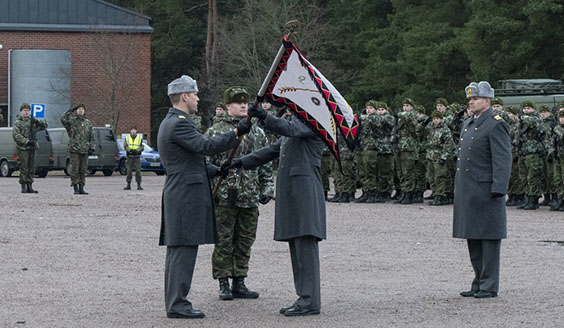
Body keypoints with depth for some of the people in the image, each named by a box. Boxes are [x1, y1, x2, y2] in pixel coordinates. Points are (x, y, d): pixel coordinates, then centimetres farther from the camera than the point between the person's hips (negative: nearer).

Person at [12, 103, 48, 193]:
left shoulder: (32, 121, 14)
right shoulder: (18, 122, -3)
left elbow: (45, 124, 19)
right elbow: (15, 134, -13)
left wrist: (38, 121, -2)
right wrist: (26, 141, -18)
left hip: (32, 148, 6)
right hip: (22, 148, -6)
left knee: (31, 168, 7)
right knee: (23, 168, -6)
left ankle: (29, 186, 13)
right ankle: (23, 187, -1)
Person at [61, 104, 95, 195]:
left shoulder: (88, 123, 15)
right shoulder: (72, 121, 2)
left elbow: (92, 137, 17)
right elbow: (63, 119, -20)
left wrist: (92, 147, 7)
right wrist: (70, 111, -14)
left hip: (85, 150, 4)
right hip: (74, 150, -4)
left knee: (83, 170, 6)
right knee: (75, 169, -4)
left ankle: (81, 188, 11)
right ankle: (75, 188, 1)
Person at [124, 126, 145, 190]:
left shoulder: (140, 138, 8)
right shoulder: (127, 138, 10)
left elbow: (142, 147, -1)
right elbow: (125, 146, -2)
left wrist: (136, 150, -19)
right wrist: (130, 150, -20)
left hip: (137, 157, -1)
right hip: (129, 157, 1)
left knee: (138, 171, -6)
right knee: (129, 171, 0)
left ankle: (139, 185, -3)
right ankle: (128, 185, 5)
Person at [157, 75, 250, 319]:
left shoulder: (170, 122, 20)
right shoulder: (179, 123, -14)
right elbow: (206, 146, -25)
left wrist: (218, 171, 23)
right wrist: (236, 133, -27)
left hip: (178, 194, 11)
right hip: (187, 194, -11)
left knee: (177, 250, 12)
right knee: (184, 249, -10)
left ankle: (174, 302, 15)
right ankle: (177, 304, -10)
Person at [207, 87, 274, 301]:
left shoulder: (257, 133, 13)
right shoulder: (216, 131, -1)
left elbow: (266, 164, 18)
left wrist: (267, 189, 11)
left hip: (250, 197, 4)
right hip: (224, 196, -4)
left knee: (245, 241, 8)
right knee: (223, 241, -1)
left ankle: (239, 283, 15)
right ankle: (223, 284, 6)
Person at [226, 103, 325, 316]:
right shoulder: (295, 121, 24)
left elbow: (290, 129, -26)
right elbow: (272, 150, 26)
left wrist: (265, 117, -39)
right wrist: (242, 162, 18)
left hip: (304, 193, -10)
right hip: (289, 193, 10)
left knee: (305, 246, -10)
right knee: (296, 247, 11)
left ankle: (310, 301, -10)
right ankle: (303, 298, 15)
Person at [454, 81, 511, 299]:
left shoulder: (496, 125, -9)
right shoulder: (468, 124, 17)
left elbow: (503, 160, -14)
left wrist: (498, 190, -21)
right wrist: (459, 189, 19)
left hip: (486, 191, -9)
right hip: (467, 192, 9)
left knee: (489, 237, -4)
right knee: (473, 239, 12)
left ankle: (490, 286, 0)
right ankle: (479, 283, 20)